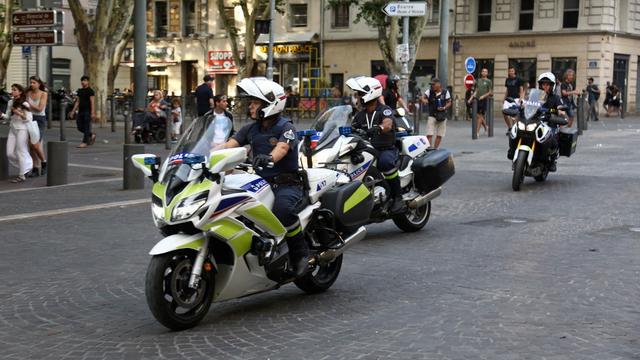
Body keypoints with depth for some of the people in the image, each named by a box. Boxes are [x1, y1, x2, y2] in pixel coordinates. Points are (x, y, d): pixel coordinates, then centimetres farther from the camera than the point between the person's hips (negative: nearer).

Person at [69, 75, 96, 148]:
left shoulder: (90, 91, -5)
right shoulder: (79, 91, 16)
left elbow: (92, 102, -11)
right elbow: (77, 102, 19)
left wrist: (93, 112, -19)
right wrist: (73, 111, 14)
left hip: (87, 111, -7)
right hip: (80, 111, 8)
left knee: (86, 127, -6)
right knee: (80, 127, 6)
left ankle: (85, 142, -3)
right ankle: (91, 135, 25)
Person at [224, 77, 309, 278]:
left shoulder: (285, 127, -5)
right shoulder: (251, 129, 14)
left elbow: (282, 148, -26)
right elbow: (230, 145, 1)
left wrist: (269, 158, -49)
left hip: (286, 184, -6)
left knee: (282, 209, -38)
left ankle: (300, 252, -17)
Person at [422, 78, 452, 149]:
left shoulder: (445, 92, -2)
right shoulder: (429, 91, -1)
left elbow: (449, 103, 3)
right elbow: (423, 98, -2)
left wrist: (444, 108, -15)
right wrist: (424, 100, -26)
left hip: (442, 116, 1)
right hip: (432, 116, -1)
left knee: (439, 135, 6)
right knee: (429, 134, -11)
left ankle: (435, 149, 18)